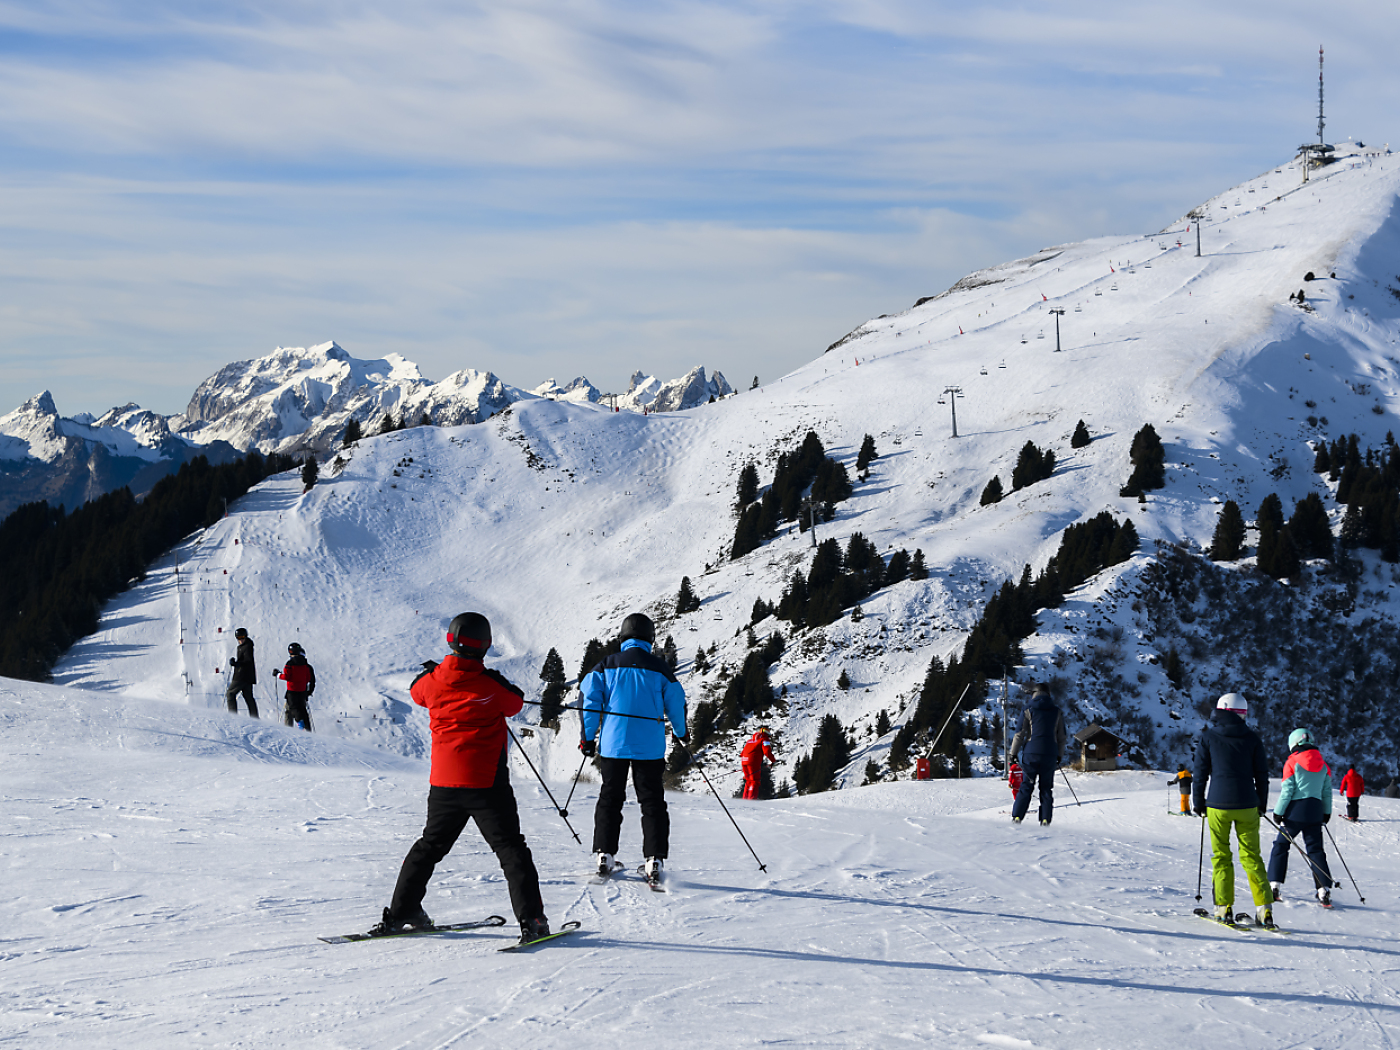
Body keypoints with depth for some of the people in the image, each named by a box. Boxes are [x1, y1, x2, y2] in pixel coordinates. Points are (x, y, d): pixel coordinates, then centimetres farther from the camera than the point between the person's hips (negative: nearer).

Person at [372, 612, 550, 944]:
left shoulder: (432, 681, -1)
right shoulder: (491, 685, -13)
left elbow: (416, 693, 23)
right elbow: (515, 704, 6)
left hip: (443, 783, 5)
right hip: (486, 780, -5)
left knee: (430, 845, 20)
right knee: (510, 848, -1)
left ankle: (400, 912, 22)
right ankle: (531, 919, -10)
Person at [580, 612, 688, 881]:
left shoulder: (607, 665, 2)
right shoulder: (659, 668, 0)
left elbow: (590, 699, -1)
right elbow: (675, 703, 6)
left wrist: (588, 737, 8)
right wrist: (680, 734, 24)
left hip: (613, 743, 1)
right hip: (649, 747, -1)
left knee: (610, 797, 12)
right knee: (652, 801, 4)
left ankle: (604, 854, 7)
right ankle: (654, 858, -5)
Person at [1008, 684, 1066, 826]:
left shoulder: (1029, 711, 2)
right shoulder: (1057, 712, 10)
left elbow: (1019, 734, 1)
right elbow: (1061, 737, 14)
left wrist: (1013, 753, 7)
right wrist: (1059, 756, 23)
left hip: (1032, 752, -1)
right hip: (1050, 754, 1)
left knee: (1026, 785, 2)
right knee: (1046, 787, 7)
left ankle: (1016, 815, -7)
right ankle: (1046, 819, 0)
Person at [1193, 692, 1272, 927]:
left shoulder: (1208, 737, -1)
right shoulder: (1252, 738, 3)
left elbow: (1201, 773, 1)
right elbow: (1261, 774, 7)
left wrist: (1198, 802, 11)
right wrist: (1262, 804, 18)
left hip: (1218, 804, -1)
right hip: (1247, 805, 1)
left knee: (1221, 856, 8)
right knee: (1251, 856, 7)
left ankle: (1224, 908, 4)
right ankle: (1264, 909, 1)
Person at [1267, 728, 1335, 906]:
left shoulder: (1293, 762, -7)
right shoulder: (1323, 764, 6)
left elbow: (1287, 790, -9)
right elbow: (1327, 791, 10)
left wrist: (1278, 812, -2)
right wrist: (1327, 812, 21)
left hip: (1295, 811, -4)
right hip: (1315, 812, 4)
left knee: (1281, 845, 9)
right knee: (1315, 849, 7)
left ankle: (1274, 885, 4)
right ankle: (1324, 889, -1)